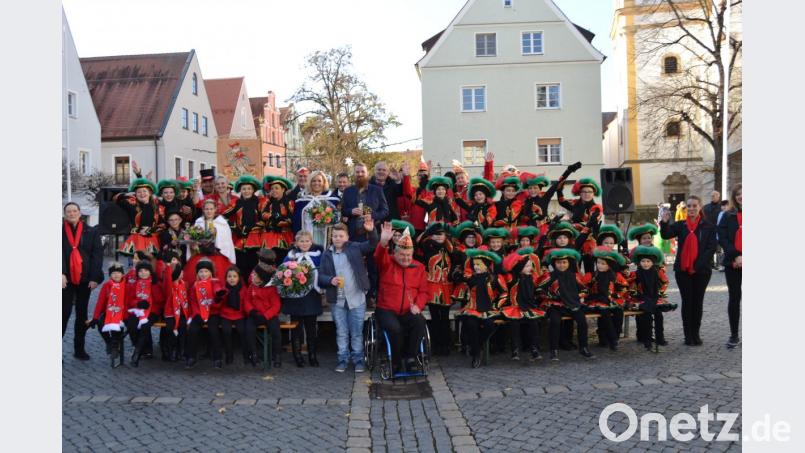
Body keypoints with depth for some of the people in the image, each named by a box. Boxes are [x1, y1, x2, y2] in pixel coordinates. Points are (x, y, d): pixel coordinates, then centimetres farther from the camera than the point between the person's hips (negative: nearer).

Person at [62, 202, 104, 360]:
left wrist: (94, 277, -9)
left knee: (82, 314, 9)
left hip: (84, 279, 2)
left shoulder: (91, 232, 5)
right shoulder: (61, 230, 4)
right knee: (64, 313, -4)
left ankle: (79, 348, 17)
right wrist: (61, 273, -18)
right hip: (66, 279, -2)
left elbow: (97, 254, 0)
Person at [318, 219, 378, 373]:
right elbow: (320, 275, 5)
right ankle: (343, 359, 21)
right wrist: (330, 280, -16)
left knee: (357, 332, 7)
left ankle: (358, 359, 18)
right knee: (341, 332, 11)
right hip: (337, 301, 2)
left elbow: (373, 245, -12)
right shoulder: (327, 254, 4)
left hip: (356, 298, -1)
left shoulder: (355, 248, 0)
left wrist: (371, 231, -30)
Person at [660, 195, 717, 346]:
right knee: (687, 301, 4)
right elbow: (666, 235, -12)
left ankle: (695, 334, 16)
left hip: (701, 271, 0)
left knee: (698, 301, 7)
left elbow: (711, 248, -4)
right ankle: (688, 335, 9)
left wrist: (697, 266, -11)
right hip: (683, 270, 1)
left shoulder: (708, 227, 1)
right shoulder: (680, 225, 4)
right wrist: (664, 223, -31)